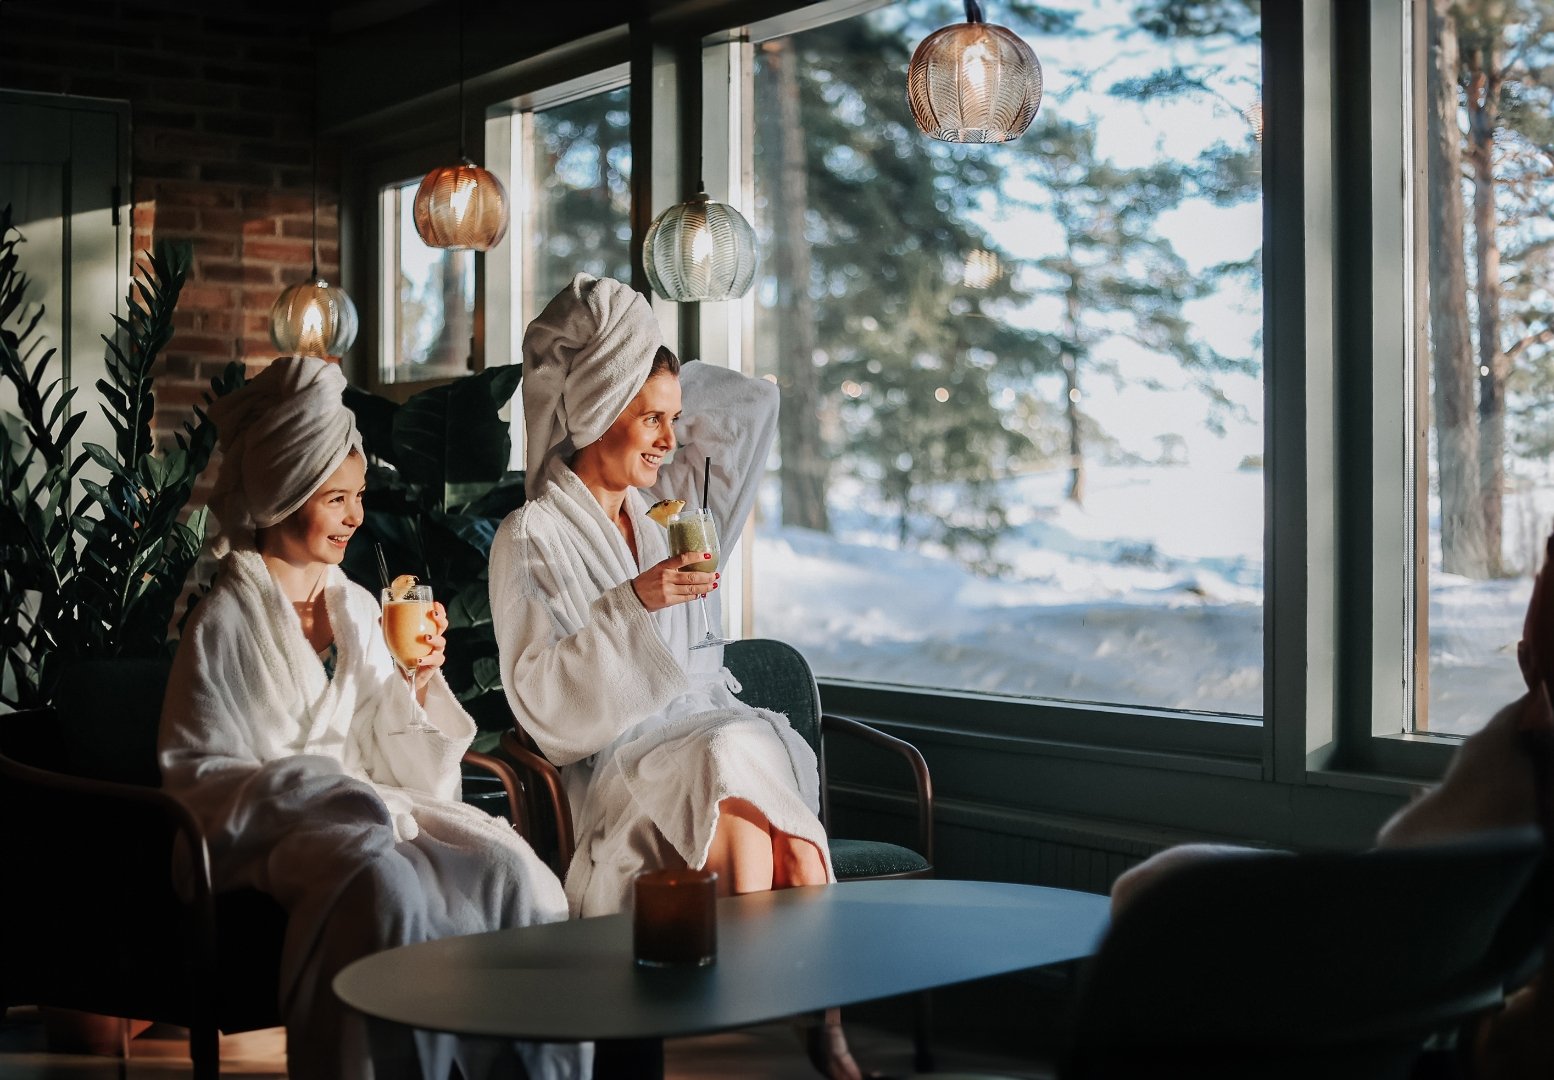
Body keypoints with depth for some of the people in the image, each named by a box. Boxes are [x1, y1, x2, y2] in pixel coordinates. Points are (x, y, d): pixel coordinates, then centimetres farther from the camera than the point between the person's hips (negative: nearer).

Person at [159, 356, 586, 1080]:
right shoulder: (227, 621, -3)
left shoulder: (355, 607, 15)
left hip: (366, 807, 6)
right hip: (270, 829, -6)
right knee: (387, 884, -38)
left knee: (507, 868, -23)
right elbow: (197, 773, -6)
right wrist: (325, 795, -17)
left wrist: (417, 682, -2)